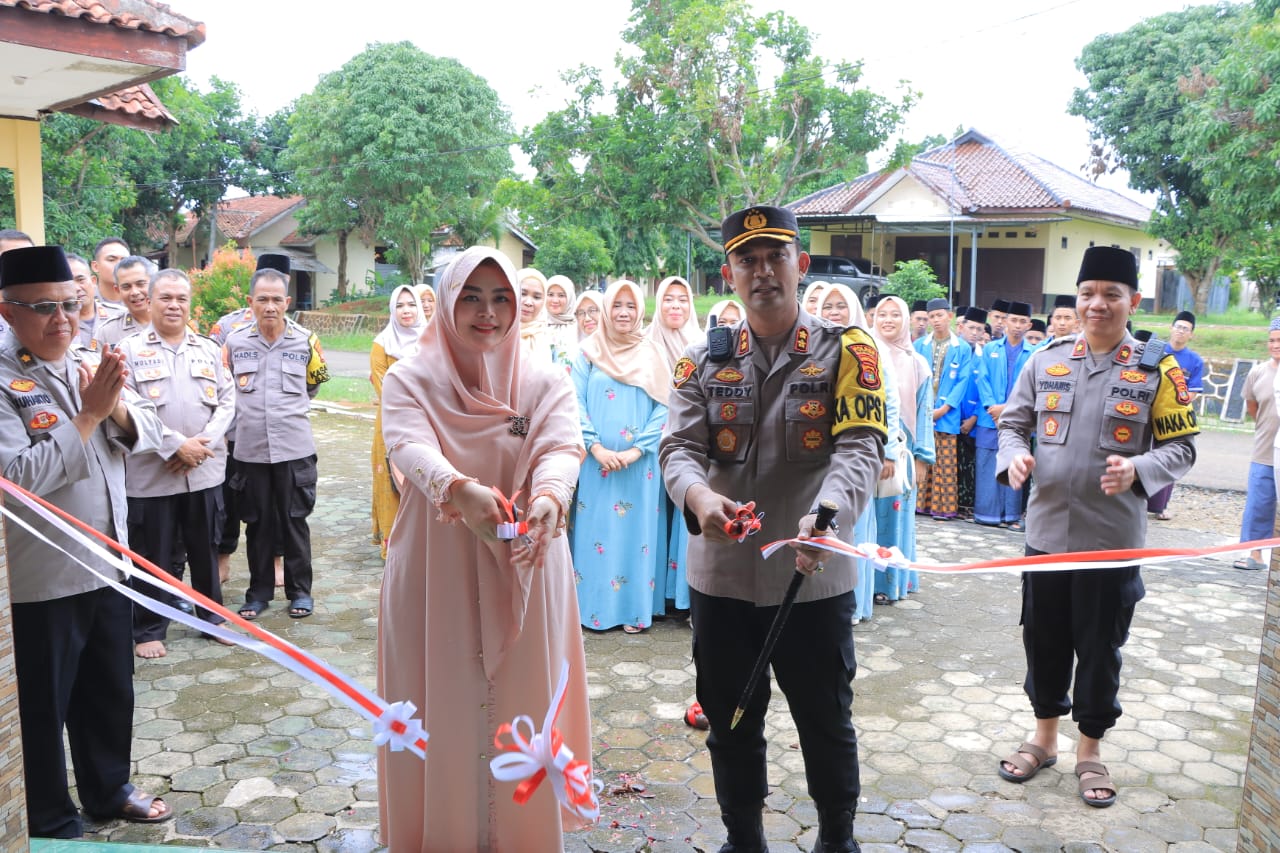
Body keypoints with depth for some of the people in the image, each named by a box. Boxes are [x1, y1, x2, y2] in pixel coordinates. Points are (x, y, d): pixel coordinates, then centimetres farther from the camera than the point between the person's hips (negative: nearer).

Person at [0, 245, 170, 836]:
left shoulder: (93, 365, 5)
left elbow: (147, 434, 4)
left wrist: (116, 407, -16)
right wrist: (89, 414, -22)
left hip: (107, 561, 6)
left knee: (111, 691, 21)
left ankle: (108, 790, 40)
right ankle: (51, 824, 28)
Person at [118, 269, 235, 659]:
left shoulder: (209, 349, 11)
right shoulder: (130, 349, -2)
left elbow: (227, 401, 6)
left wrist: (203, 442, -10)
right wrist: (176, 445, -16)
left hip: (206, 470, 3)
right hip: (151, 474, -3)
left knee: (206, 550, 14)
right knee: (154, 556, 5)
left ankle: (212, 616, 29)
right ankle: (148, 630, 19)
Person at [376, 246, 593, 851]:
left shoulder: (546, 381, 3)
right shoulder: (410, 378, 0)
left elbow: (562, 449, -15)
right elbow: (411, 447, -20)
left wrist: (548, 495, -39)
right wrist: (459, 489, -42)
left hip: (523, 571, 1)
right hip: (435, 570, 0)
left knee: (521, 704, 7)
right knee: (441, 705, 6)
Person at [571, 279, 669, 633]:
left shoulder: (652, 356, 5)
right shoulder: (589, 352, 4)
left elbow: (662, 409, 0)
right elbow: (577, 404, -1)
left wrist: (636, 450, -11)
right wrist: (597, 449, -12)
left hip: (640, 464, 0)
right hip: (596, 461, 0)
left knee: (635, 531, 4)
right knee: (596, 531, 3)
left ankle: (634, 608, 13)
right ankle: (595, 608, 12)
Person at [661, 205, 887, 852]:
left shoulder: (846, 351, -3)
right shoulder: (703, 362, 4)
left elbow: (860, 449, -15)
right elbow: (679, 447, -6)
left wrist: (825, 514, -37)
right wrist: (697, 495, -30)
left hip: (814, 577, -2)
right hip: (721, 577, 2)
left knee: (826, 722, 15)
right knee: (730, 724, 17)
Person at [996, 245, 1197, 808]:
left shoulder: (1158, 371, -3)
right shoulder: (1046, 360, 3)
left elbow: (1181, 448, -2)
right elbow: (1013, 422, 9)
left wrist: (1137, 470, -22)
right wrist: (1013, 455, -13)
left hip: (1113, 537, -2)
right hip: (1046, 530, 2)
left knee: (1099, 648, 10)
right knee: (1043, 639, 13)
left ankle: (1090, 750, 29)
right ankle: (1044, 737, 33)